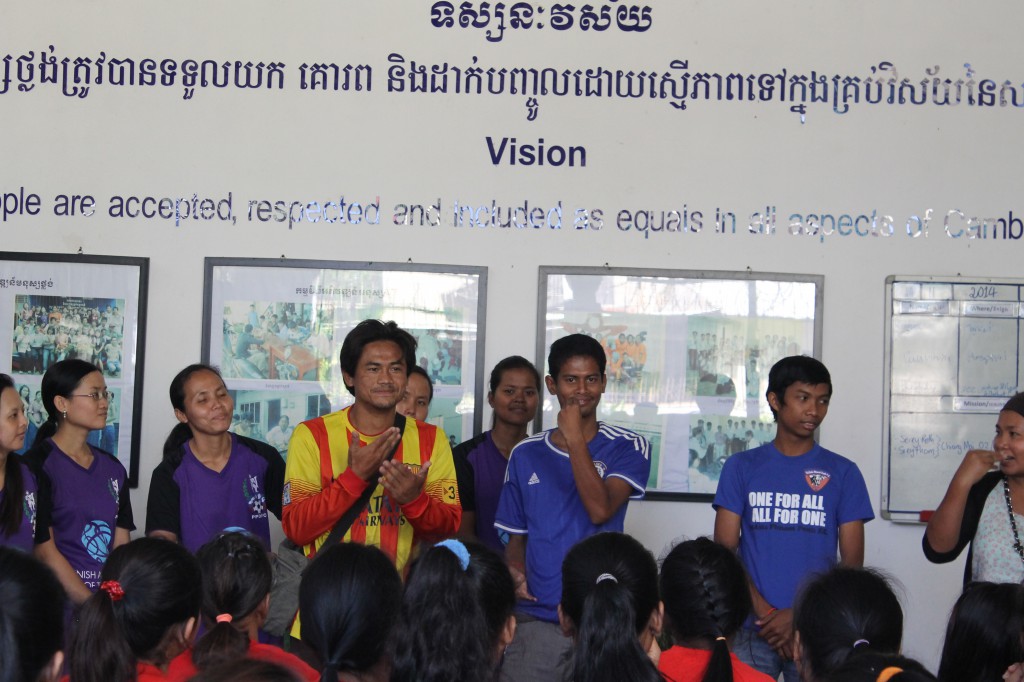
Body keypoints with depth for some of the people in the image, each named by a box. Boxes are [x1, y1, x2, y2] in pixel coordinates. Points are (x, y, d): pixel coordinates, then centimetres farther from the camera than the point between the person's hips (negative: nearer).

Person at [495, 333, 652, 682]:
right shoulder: (526, 454, 9)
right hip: (535, 618, 3)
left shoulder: (629, 448, 0)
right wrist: (516, 573, -6)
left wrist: (574, 438, -13)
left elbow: (600, 510, -16)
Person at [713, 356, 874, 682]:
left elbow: (852, 562, 3)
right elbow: (724, 550, 2)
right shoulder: (742, 467, 7)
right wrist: (765, 613, -10)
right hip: (752, 630, 0)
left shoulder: (843, 472, 6)